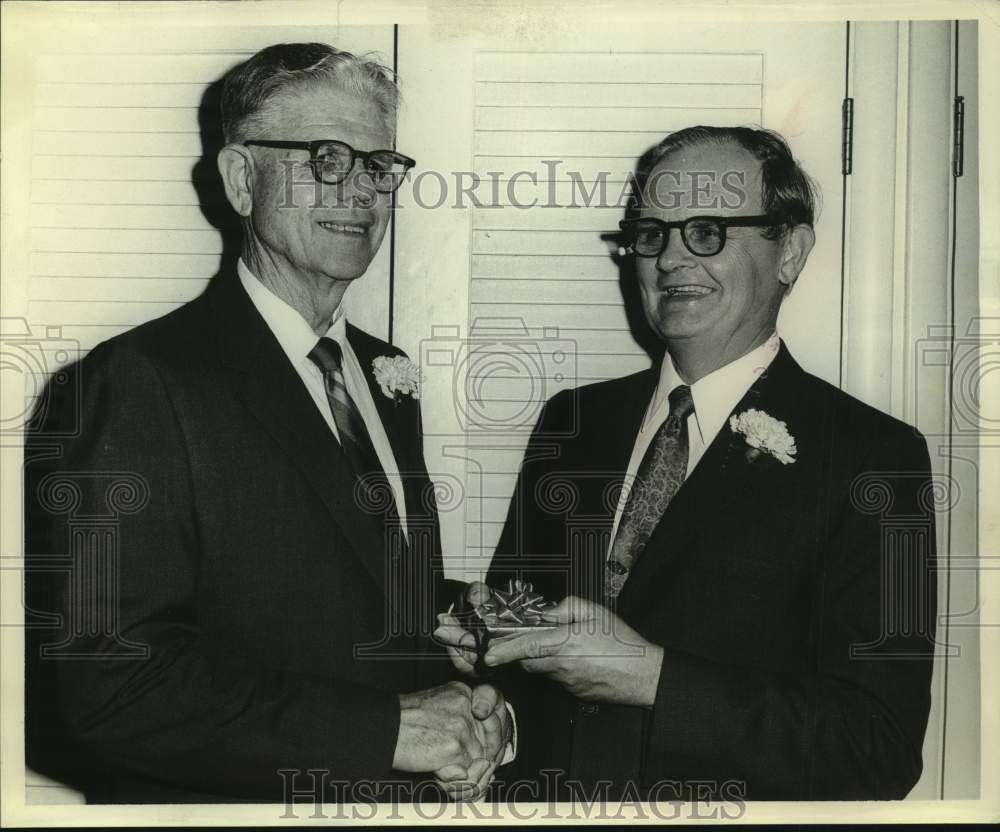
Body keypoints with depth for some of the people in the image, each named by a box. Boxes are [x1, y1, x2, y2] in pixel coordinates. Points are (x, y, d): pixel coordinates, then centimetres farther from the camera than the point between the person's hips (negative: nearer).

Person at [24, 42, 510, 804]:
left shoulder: (385, 373, 3)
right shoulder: (142, 382, -18)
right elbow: (106, 684, -24)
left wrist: (472, 713, -9)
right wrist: (387, 729, -23)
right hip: (224, 797, -6)